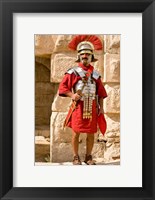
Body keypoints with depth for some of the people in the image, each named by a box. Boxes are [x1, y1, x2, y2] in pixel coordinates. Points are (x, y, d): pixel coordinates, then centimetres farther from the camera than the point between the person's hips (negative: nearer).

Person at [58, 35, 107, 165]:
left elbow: (101, 92, 12)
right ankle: (76, 157, 12)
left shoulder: (95, 74, 13)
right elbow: (63, 87, 0)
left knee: (91, 133, 6)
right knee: (76, 133, 0)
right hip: (79, 107, -3)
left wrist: (101, 107, 4)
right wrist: (72, 95, -16)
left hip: (92, 107, 3)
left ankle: (88, 157, 19)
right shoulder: (73, 72, 3)